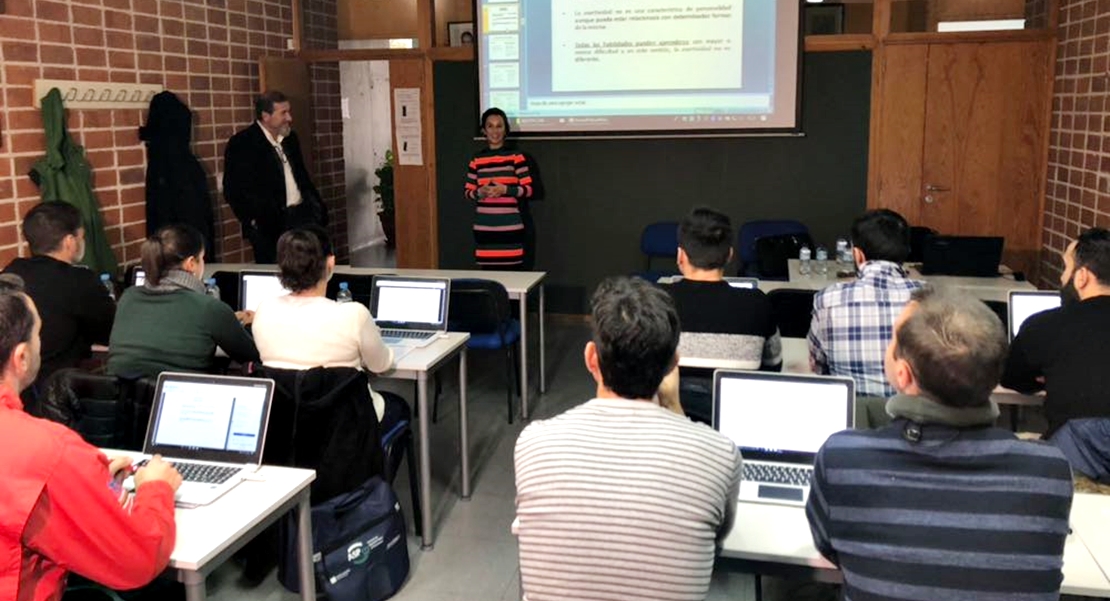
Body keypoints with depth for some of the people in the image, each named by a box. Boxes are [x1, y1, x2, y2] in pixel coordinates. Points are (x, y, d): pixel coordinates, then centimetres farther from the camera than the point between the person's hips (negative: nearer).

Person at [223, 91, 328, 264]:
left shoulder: (290, 138, 15)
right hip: (270, 223, -5)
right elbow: (236, 191, -10)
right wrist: (256, 221, -18)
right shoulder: (242, 144, -6)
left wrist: (317, 205, 11)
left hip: (302, 214, 6)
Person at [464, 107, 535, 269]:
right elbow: (468, 192, 12)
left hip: (510, 227, -2)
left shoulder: (516, 157, 0)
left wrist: (505, 190, -16)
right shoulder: (476, 160, 8)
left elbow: (528, 189, -2)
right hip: (484, 228, 2)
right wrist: (479, 192, -10)